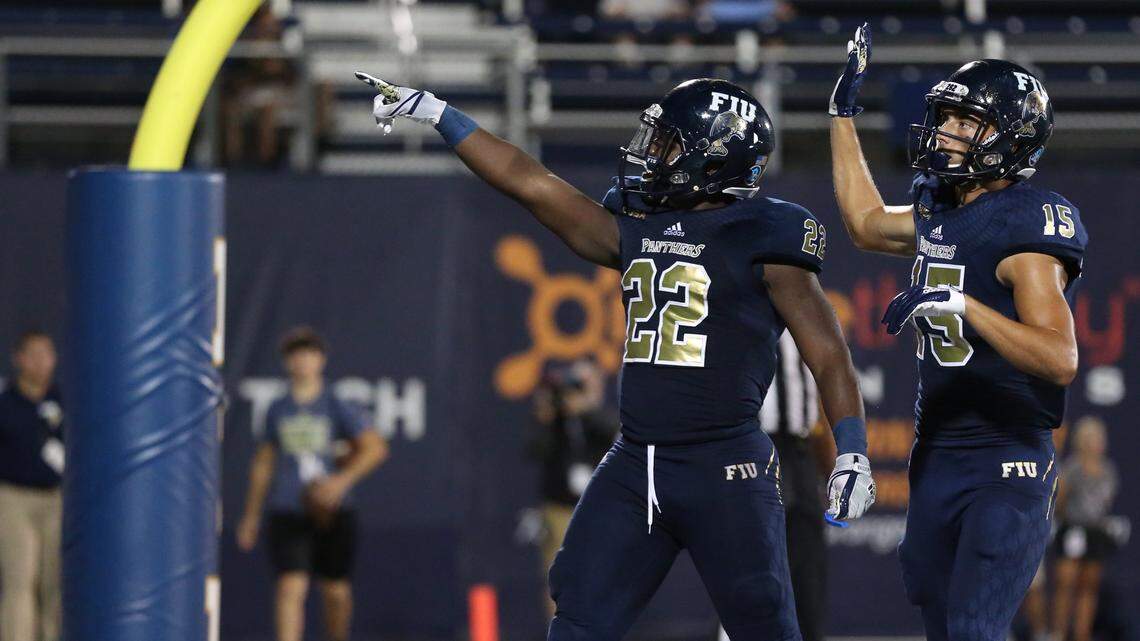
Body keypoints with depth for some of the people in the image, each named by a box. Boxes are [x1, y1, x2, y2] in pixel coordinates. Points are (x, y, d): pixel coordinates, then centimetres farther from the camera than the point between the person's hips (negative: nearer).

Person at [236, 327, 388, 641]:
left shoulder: (337, 408, 2)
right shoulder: (278, 410, 11)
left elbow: (376, 447, -5)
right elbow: (263, 462, 20)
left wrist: (343, 479, -19)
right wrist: (251, 515, 22)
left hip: (333, 513, 0)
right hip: (288, 512, 0)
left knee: (336, 589, 8)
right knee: (291, 588, -13)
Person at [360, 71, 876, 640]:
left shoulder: (764, 244, -5)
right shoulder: (636, 231, 13)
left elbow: (828, 356, -3)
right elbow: (532, 185, 16)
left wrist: (852, 455, -11)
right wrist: (433, 113, 17)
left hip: (725, 470, -6)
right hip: (634, 465, 6)